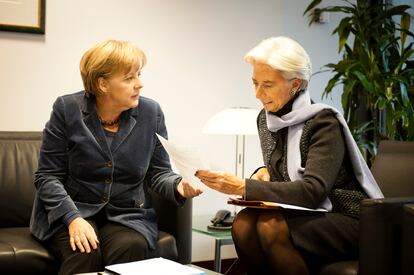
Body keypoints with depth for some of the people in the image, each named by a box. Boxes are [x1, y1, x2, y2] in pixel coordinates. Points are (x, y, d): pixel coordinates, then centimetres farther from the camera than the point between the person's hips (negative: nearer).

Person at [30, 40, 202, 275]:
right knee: (85, 253, -33)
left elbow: (158, 172, 5)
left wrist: (179, 186, -18)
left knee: (132, 247, -29)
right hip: (72, 210, -2)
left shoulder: (151, 112, 0)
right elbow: (48, 176, -5)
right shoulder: (67, 109, -6)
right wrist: (73, 218, -20)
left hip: (128, 215, 3)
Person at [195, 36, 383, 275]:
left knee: (271, 226, -31)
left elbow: (313, 191, -29)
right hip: (304, 215, 6)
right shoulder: (266, 119, 4)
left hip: (346, 220, -6)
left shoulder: (324, 123, -17)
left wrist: (243, 187, -35)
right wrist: (264, 173, -5)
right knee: (243, 223, -23)